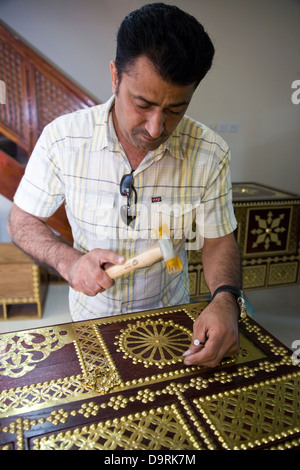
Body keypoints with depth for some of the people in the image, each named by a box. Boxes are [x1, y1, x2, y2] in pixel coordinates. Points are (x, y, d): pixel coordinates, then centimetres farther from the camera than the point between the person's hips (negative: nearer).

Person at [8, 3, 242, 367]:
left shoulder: (210, 155, -20)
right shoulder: (62, 138, -22)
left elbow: (218, 241, -10)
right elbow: (22, 220, -10)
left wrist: (225, 299, -29)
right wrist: (68, 261, -29)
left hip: (169, 312, 1)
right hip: (92, 314, 1)